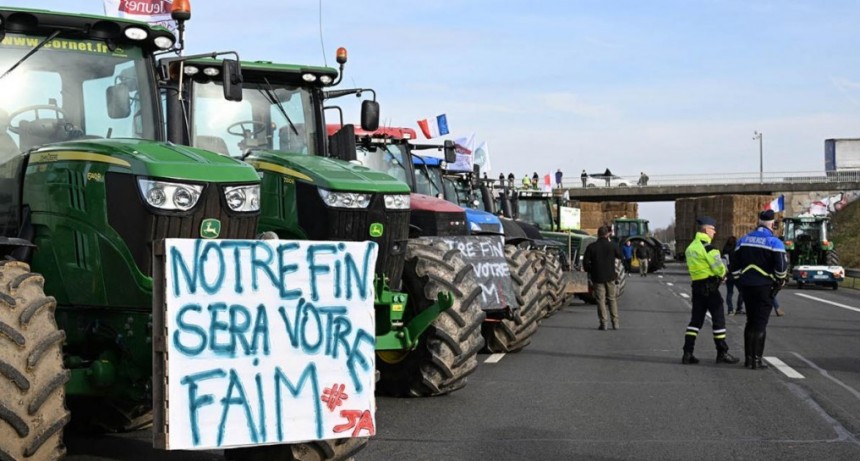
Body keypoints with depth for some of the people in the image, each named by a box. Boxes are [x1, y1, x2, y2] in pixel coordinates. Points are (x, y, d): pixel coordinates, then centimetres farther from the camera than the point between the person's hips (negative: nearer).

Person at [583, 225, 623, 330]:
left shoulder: (591, 247, -7)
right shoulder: (612, 245, -6)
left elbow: (585, 262, -4)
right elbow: (620, 255, 12)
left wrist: (590, 272, 13)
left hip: (597, 278, -1)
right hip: (610, 277, 1)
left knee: (601, 300, 3)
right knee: (612, 299, 12)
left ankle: (603, 323, 1)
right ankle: (615, 322, 10)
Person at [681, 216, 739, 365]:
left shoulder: (691, 247, 14)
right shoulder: (707, 247, -14)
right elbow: (718, 267, -16)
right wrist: (723, 274, 7)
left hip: (696, 285, 8)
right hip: (710, 287, -8)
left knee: (696, 319, 9)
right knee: (718, 319, 1)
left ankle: (687, 354, 5)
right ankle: (722, 353, 6)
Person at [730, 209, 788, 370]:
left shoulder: (743, 240, 6)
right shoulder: (774, 242, -10)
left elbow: (734, 266, 9)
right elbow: (781, 267, -17)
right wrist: (780, 281, 2)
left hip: (747, 286, 5)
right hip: (765, 287, -5)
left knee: (750, 321, 16)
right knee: (760, 323, 1)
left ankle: (748, 358, 18)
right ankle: (756, 360, 0)